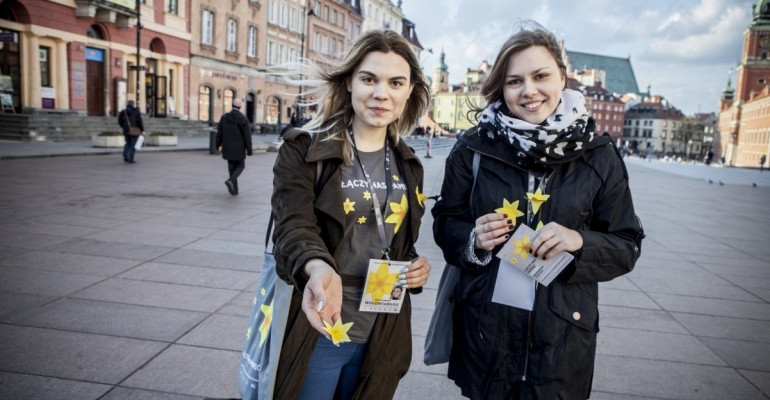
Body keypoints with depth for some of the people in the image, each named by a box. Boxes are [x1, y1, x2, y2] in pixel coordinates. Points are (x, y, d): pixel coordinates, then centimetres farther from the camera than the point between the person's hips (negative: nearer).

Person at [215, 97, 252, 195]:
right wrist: (249, 150, -6)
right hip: (239, 149, -3)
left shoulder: (224, 117, -1)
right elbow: (247, 136, -12)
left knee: (232, 168, 13)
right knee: (240, 166, 13)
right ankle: (231, 180, -13)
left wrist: (218, 145, 16)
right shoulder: (243, 119, -12)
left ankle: (234, 190, 13)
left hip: (228, 148, 3)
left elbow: (219, 133, 3)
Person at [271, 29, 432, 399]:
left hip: (380, 335, 5)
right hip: (316, 334, -4)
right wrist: (318, 269, -44)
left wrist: (416, 264, -6)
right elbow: (293, 228, -23)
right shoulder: (302, 149, -11)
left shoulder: (407, 164, 5)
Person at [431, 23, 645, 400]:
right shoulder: (473, 148, -4)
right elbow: (445, 223, 5)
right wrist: (472, 239, -16)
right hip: (483, 323, 1)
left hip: (562, 332, 0)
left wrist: (581, 241, -19)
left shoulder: (599, 155, -4)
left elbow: (626, 246, 1)